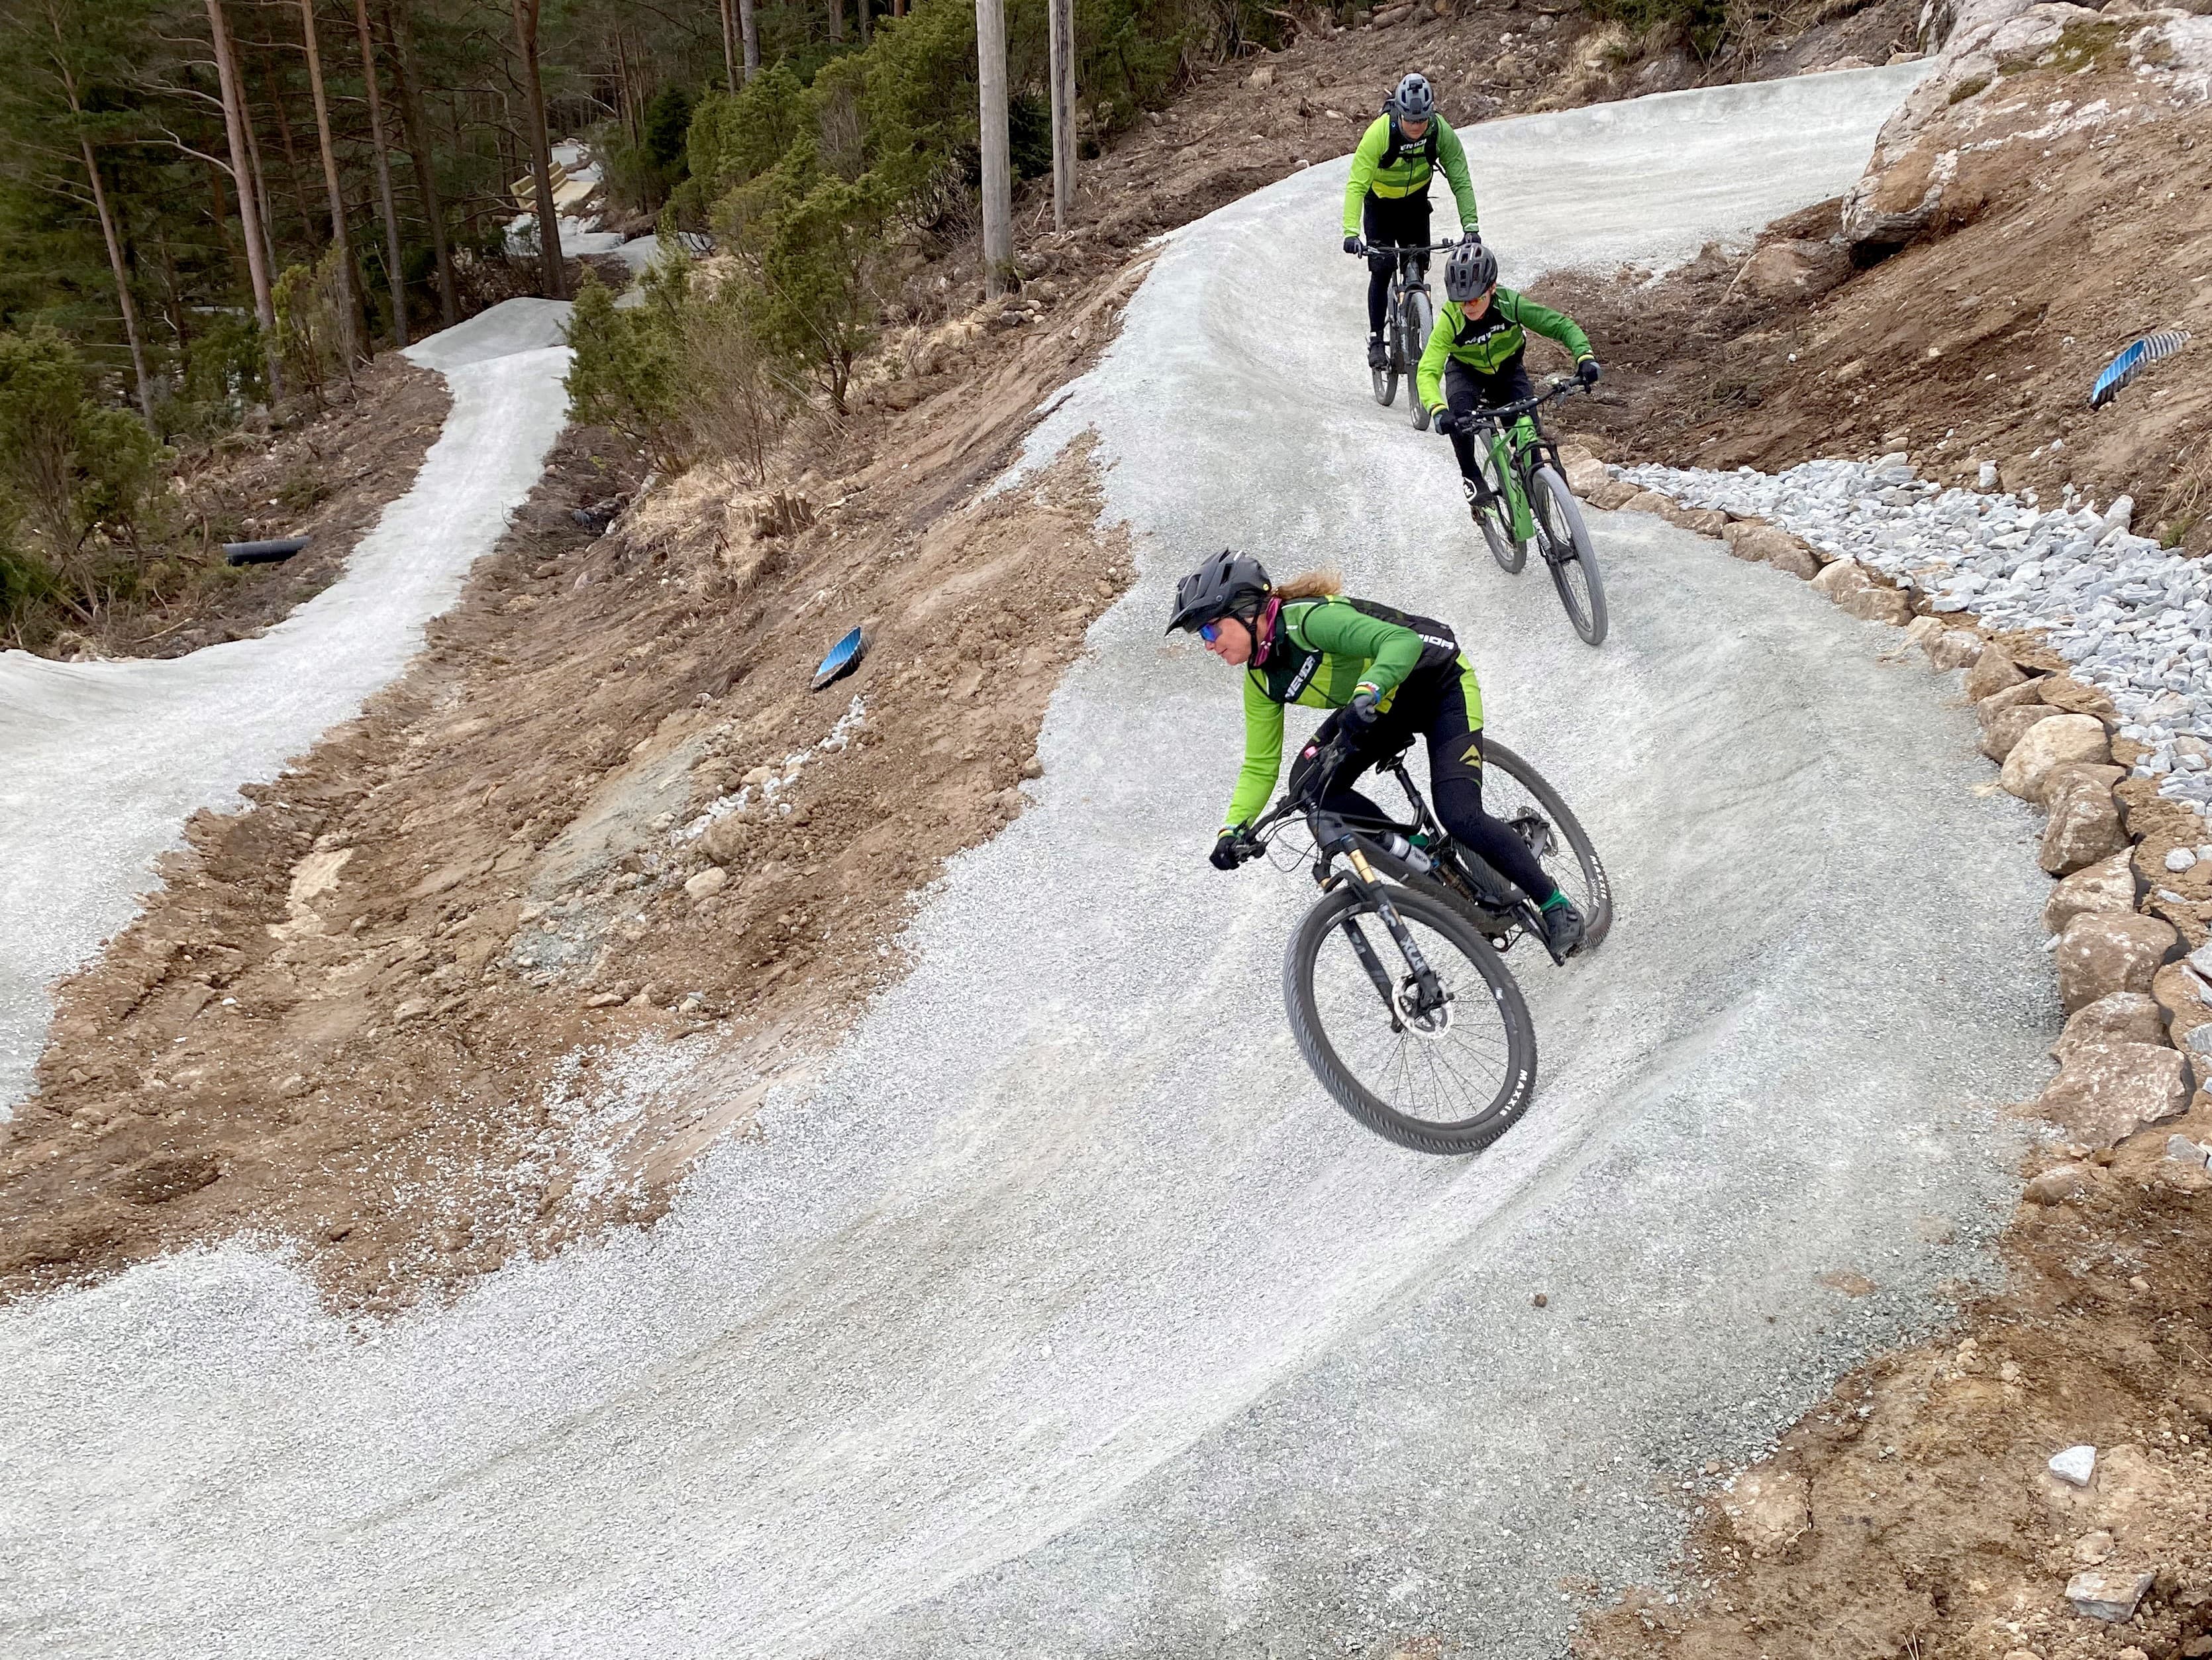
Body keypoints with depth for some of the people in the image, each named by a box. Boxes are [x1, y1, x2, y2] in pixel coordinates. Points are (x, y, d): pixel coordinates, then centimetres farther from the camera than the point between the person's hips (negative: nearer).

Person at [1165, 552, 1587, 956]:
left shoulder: (1309, 619, -31)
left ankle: (1557, 906, 1)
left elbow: (1403, 641, -41)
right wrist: (1232, 829, -18)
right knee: (1309, 783, -16)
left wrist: (1367, 692, -58)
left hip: (1440, 684, -7)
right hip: (1383, 707, 8)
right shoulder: (1262, 682, -7)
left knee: (1459, 816, -20)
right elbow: (1259, 766, -4)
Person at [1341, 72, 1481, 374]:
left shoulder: (1442, 132, -26)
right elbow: (1356, 185, -36)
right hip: (1380, 202, -2)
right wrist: (1351, 232, -49)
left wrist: (1470, 227, -33)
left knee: (1417, 270, -2)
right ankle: (1375, 340, -3)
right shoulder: (1380, 133, -33)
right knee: (1382, 268, -14)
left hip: (1415, 202, 2)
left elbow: (1461, 182, -21)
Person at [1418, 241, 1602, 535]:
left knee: (1527, 429, -20)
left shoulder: (1510, 304, -30)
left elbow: (1561, 325, -24)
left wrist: (1585, 356, -43)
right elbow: (1427, 372, -40)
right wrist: (1438, 411, -59)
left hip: (1508, 370, 1)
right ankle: (1471, 477, -10)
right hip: (1466, 372, -1)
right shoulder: (1450, 319, -32)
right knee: (1459, 416, -33)